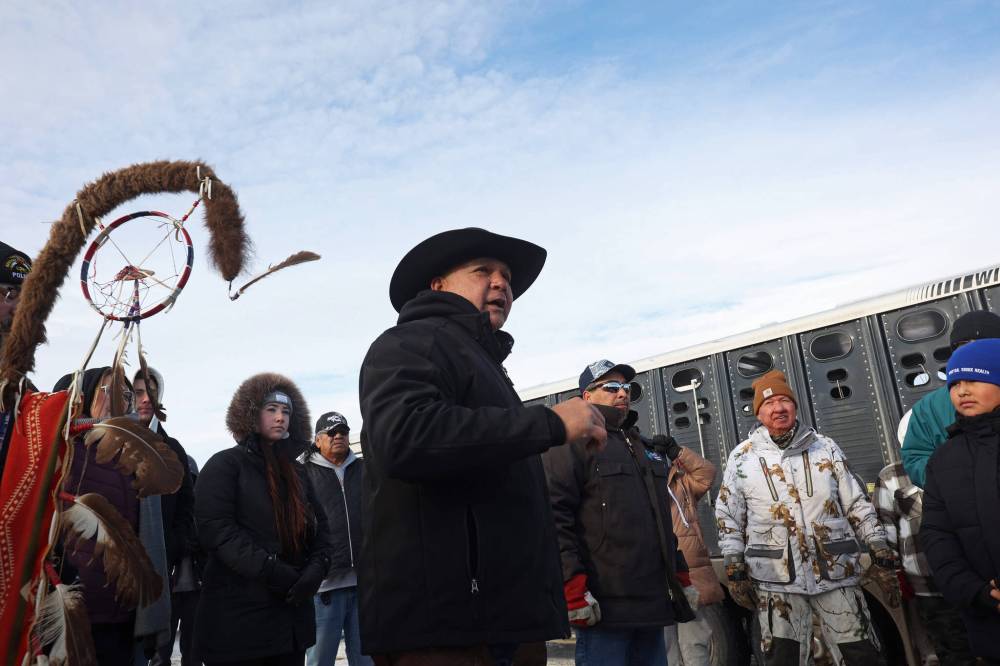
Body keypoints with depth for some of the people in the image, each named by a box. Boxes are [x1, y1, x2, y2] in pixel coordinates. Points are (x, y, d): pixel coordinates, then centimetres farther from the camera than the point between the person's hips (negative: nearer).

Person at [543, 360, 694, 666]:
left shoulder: (641, 446, 24)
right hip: (604, 605, -8)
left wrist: (681, 575, 21)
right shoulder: (571, 443, -3)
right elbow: (555, 516, -14)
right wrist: (573, 587, -21)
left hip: (654, 603, 8)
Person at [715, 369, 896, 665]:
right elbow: (728, 517, 3)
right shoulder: (742, 457, 1)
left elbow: (858, 504, 7)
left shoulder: (826, 447, 5)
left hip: (836, 572, 1)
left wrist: (882, 556, 3)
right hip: (776, 579, -1)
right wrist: (735, 571, -1)